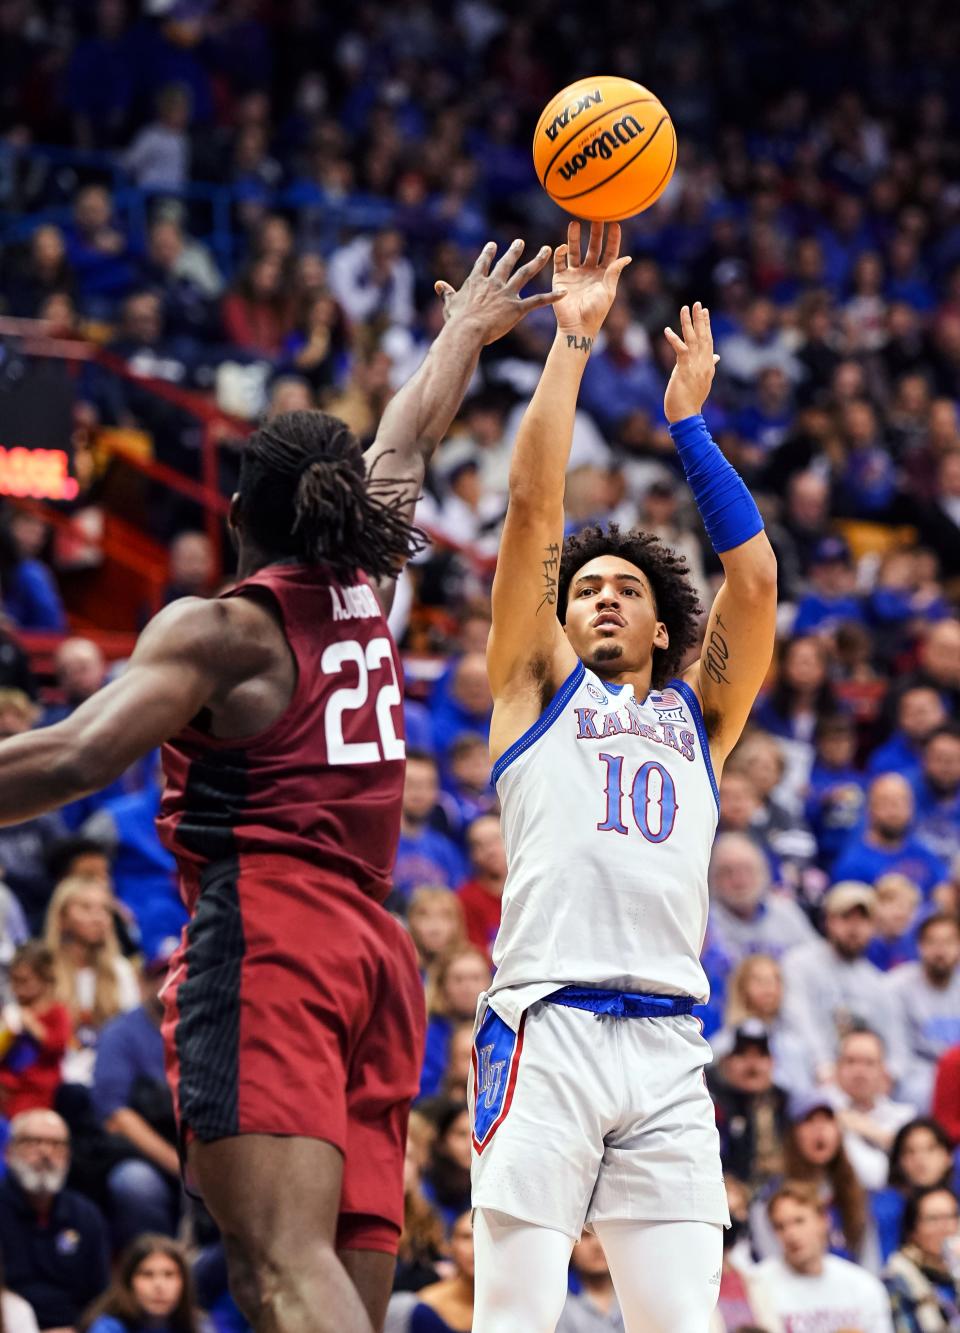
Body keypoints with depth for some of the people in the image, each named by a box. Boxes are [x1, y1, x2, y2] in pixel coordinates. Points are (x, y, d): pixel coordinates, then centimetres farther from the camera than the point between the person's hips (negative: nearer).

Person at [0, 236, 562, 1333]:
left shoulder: (218, 629, -1)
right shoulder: (364, 591, 17)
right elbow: (409, 442, 36)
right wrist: (465, 332, 54)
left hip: (263, 927, -7)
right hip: (374, 948, 7)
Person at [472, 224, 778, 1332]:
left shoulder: (697, 715, 24)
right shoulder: (538, 690, 17)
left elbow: (756, 577, 11)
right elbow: (533, 507, 9)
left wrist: (688, 422, 14)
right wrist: (572, 336, 8)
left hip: (667, 1047, 3)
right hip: (544, 1031, -3)